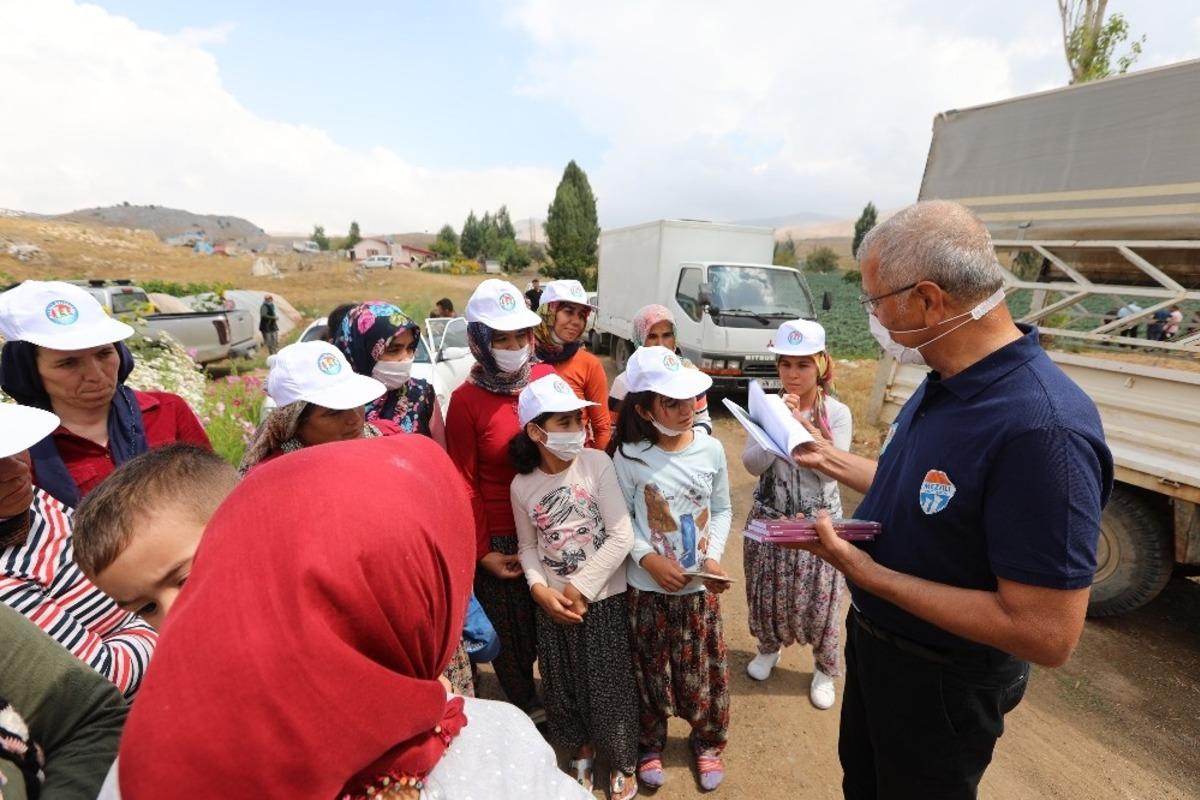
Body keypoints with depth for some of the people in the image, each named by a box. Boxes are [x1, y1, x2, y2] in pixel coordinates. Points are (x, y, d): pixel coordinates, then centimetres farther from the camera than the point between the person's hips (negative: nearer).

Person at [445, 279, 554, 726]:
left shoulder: (548, 379, -3)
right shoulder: (465, 401, -11)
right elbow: (465, 483, -7)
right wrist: (482, 551, -5)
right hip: (501, 537, -2)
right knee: (513, 630, 14)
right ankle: (524, 705, 43)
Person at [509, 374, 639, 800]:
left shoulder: (597, 463, -16)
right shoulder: (522, 485, -7)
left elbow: (621, 537, -16)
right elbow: (528, 546, 5)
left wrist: (580, 588, -14)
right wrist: (540, 589, -12)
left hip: (603, 599, -2)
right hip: (553, 604, 3)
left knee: (608, 685, 10)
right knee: (564, 686, 18)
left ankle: (623, 762, 39)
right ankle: (583, 750, 48)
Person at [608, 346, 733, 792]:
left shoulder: (711, 450, -8)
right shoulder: (628, 457, -16)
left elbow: (722, 510, 4)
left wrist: (714, 556, -9)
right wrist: (648, 558, -19)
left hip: (701, 587, 2)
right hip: (648, 587, -2)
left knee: (705, 668, 17)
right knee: (651, 670, 16)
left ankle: (708, 743, 46)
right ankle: (650, 745, 44)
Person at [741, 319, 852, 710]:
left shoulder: (837, 413, -9)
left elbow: (832, 470, -19)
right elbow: (752, 465, -14)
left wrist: (800, 426, -26)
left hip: (819, 521, -1)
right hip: (770, 517, 2)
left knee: (819, 598, 11)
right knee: (768, 591, 16)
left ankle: (825, 669, 37)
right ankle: (770, 646, 45)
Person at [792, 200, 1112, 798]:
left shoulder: (1041, 425, -34)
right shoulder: (943, 384, -4)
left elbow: (1048, 635, -32)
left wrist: (867, 572, -32)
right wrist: (833, 461, 10)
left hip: (940, 681, -8)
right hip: (872, 637, 8)